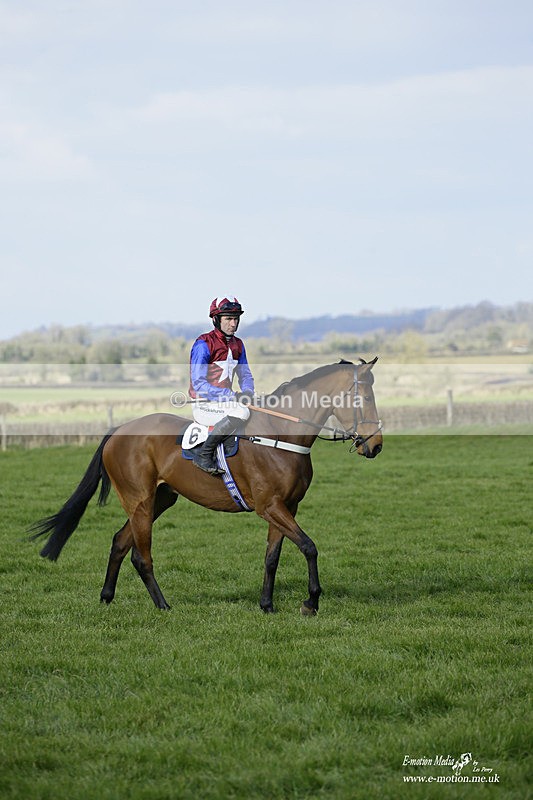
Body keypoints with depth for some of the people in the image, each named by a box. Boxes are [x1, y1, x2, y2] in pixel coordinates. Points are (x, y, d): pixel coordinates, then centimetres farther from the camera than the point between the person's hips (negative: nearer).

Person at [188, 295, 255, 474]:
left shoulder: (237, 344, 11)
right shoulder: (204, 344, -13)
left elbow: (245, 375, 19)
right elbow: (198, 384, -19)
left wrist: (247, 392, -6)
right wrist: (231, 395, -24)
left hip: (225, 401, 8)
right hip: (204, 406, -8)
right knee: (241, 412, -32)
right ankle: (204, 453, -23)